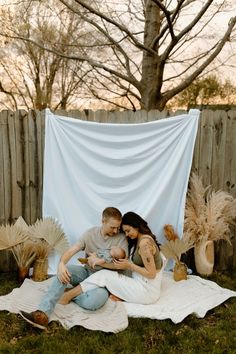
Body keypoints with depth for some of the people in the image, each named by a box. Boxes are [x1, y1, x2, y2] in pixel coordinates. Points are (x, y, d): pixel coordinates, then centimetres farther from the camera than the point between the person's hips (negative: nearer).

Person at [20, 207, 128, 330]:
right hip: (87, 273, 3)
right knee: (63, 272, -27)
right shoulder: (90, 233, -2)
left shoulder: (121, 238, -8)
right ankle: (43, 314, -36)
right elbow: (71, 251, -11)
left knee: (93, 301, -37)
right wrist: (61, 264, -32)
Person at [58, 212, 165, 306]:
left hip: (147, 291, -9)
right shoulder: (139, 240, 10)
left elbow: (151, 274, -20)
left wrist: (129, 266, -17)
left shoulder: (144, 242, -20)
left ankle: (70, 295, -6)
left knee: (104, 275, -9)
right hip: (142, 284, 9)